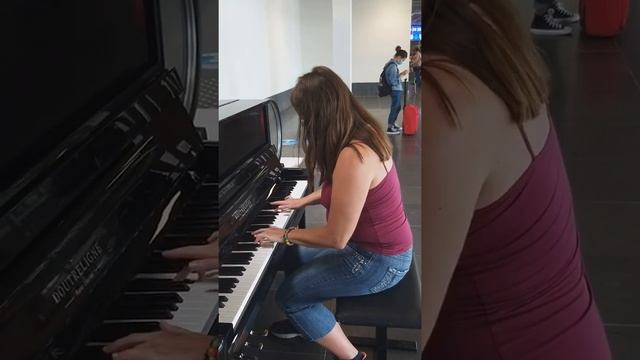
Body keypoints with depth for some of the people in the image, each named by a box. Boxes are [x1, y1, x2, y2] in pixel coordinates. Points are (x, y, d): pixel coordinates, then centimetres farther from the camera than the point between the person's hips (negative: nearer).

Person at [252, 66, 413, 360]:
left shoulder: (353, 157, -33)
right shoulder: (362, 133, -2)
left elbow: (336, 238, -27)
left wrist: (285, 234, -13)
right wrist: (303, 201, 21)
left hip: (380, 261, -9)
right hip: (380, 243, 9)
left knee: (288, 295, -3)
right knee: (293, 257, 20)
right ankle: (305, 321, 43)